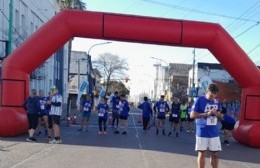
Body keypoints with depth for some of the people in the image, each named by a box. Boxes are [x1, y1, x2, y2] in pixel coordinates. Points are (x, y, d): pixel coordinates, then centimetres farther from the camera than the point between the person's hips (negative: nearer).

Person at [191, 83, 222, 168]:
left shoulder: (217, 101, 6)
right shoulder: (200, 100, -9)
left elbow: (220, 114, 15)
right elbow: (192, 115, -10)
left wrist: (216, 113, -8)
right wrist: (206, 114, -20)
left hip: (214, 132, 4)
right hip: (202, 132, -4)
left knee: (214, 154, 10)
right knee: (202, 153, 5)